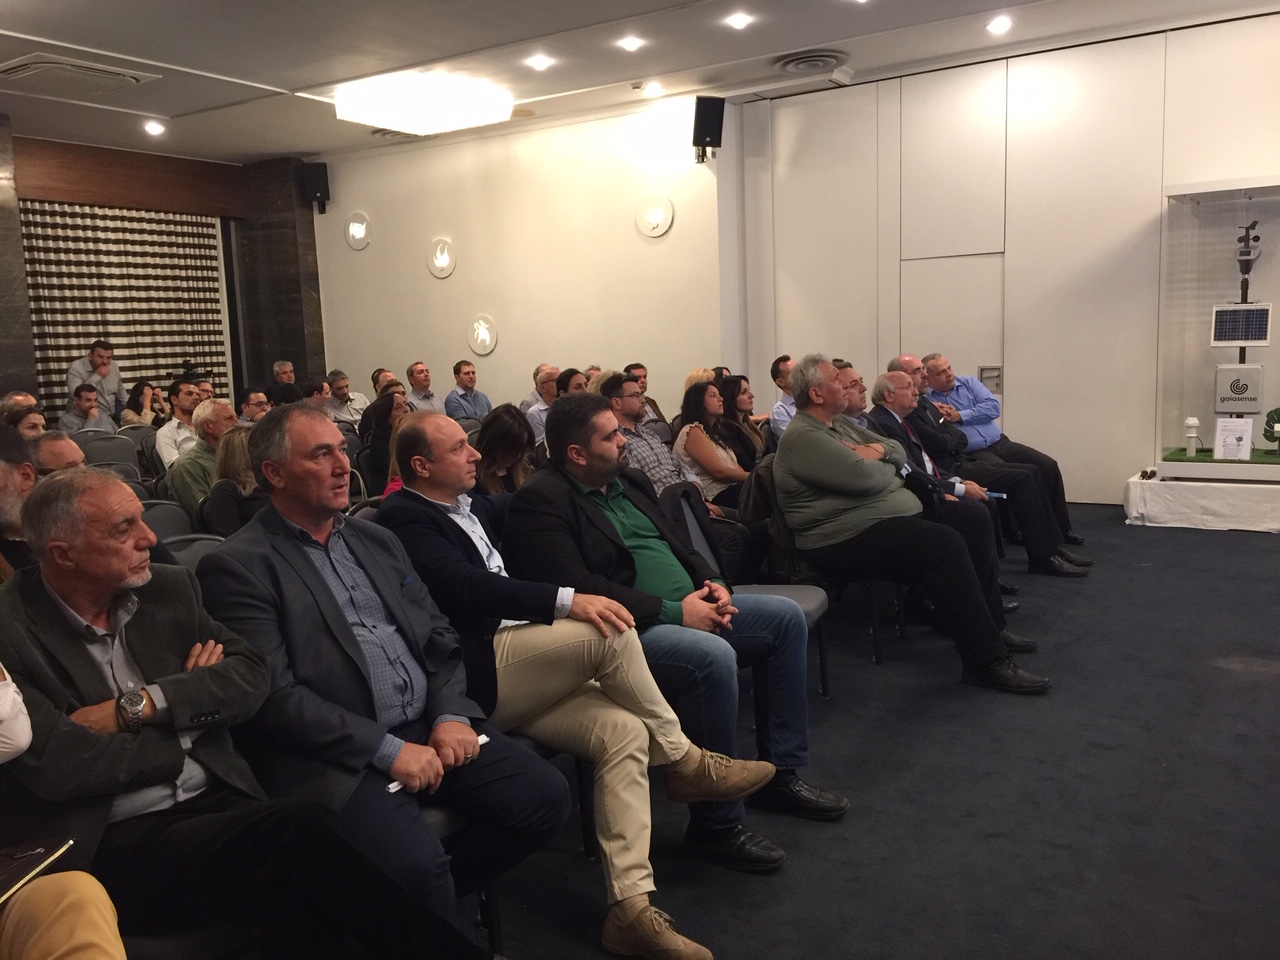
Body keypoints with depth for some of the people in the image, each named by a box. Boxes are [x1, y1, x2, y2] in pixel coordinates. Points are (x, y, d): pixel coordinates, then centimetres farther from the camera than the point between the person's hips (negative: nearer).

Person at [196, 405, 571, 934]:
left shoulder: (377, 540, 16)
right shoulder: (238, 566, -6)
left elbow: (439, 637, 15)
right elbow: (274, 695, -14)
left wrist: (452, 716, -3)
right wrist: (386, 749, -17)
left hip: (429, 729, 7)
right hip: (337, 756, -6)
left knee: (545, 795, -7)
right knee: (414, 860, -30)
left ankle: (433, 892, 13)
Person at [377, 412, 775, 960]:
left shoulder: (472, 507, 19)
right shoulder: (404, 519, -9)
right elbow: (465, 586, -24)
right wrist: (567, 602, -28)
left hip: (520, 670, 9)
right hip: (475, 676, -8)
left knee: (623, 731, -14)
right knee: (610, 631, -24)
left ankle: (630, 908, -11)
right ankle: (683, 761, -3)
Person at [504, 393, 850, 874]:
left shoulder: (629, 481, 15)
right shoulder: (540, 500, -13)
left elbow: (676, 543, 22)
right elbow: (578, 590, -23)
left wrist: (711, 583, 0)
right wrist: (674, 611, -22)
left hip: (689, 611, 10)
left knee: (786, 617, 5)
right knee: (713, 657, -33)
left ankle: (780, 772, 14)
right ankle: (716, 825, -16)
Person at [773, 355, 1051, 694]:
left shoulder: (840, 424, 18)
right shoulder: (802, 437, -14)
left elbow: (898, 451, 20)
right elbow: (865, 477, -23)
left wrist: (878, 451, -3)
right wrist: (886, 466, -1)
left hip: (891, 512, 11)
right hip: (848, 539, -11)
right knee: (945, 544, -25)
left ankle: (989, 624, 11)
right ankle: (986, 662, -20)